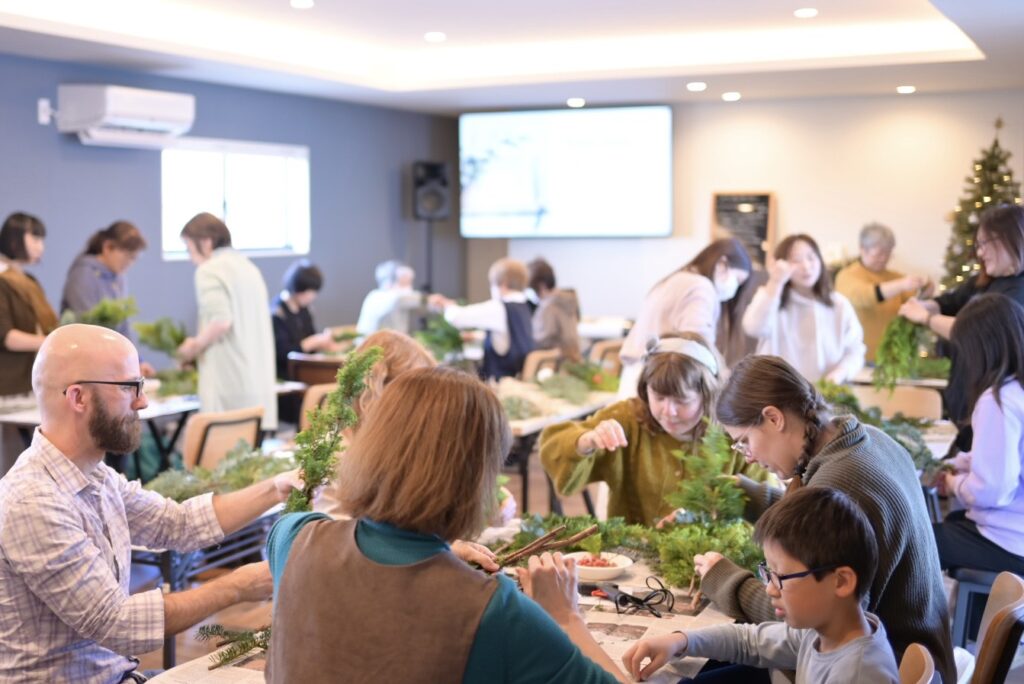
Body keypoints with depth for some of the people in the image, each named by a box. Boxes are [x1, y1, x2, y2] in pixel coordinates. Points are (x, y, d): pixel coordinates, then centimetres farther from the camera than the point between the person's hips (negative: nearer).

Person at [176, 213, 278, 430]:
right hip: (260, 378, 8)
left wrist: (194, 347, -3)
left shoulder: (209, 270, -6)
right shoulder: (248, 267, 18)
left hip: (229, 381, -8)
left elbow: (220, 321, -18)